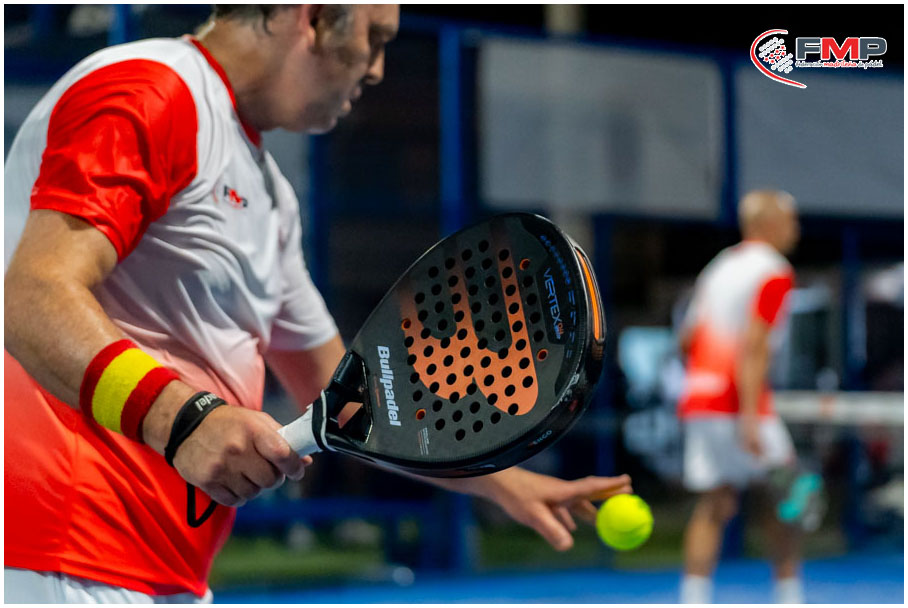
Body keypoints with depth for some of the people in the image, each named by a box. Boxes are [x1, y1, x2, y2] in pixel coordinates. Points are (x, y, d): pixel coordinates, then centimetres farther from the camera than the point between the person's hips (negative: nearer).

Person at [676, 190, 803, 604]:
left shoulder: (719, 268, 17)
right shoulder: (773, 272, -6)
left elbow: (687, 339, 19)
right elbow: (753, 344, -17)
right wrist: (750, 415, -23)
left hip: (697, 398, 7)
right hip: (738, 406, -7)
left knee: (713, 505, 5)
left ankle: (693, 599, -4)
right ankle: (789, 596, 7)